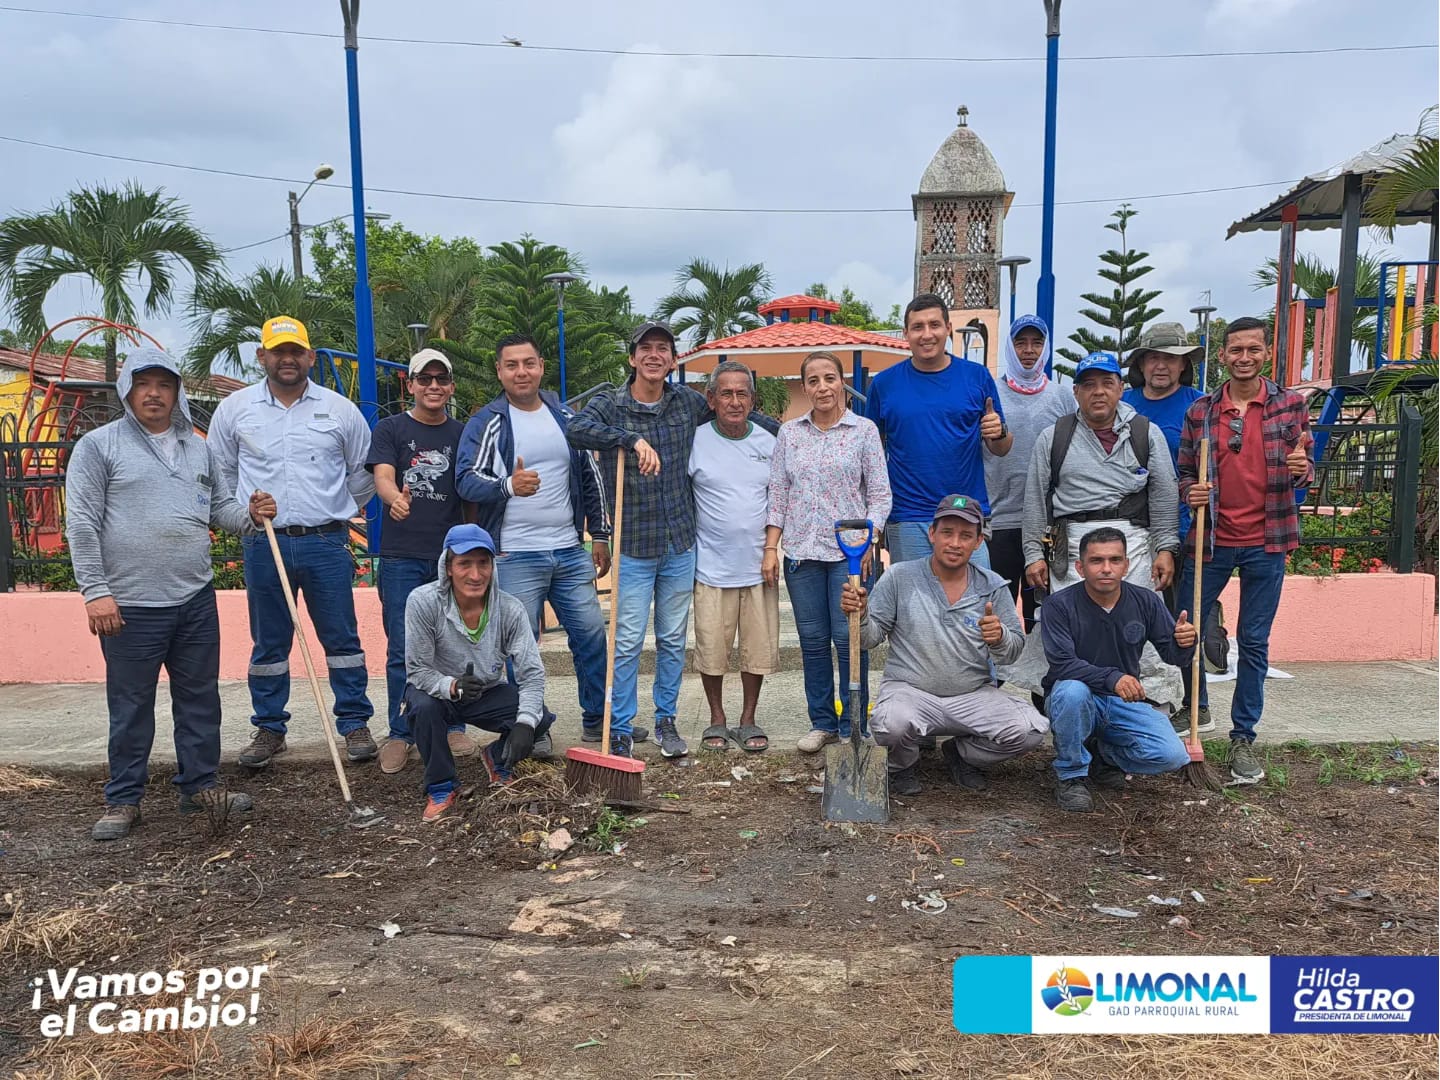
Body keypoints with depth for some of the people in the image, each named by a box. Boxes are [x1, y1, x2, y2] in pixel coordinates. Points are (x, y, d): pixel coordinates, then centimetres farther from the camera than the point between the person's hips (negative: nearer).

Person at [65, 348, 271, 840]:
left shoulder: (198, 447, 13)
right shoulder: (98, 445, -3)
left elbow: (217, 507, 22)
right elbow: (82, 524, -7)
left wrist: (249, 514, 0)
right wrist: (96, 591, -13)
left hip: (196, 598, 5)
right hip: (130, 605, -5)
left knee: (200, 698, 13)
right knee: (131, 707, 5)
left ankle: (200, 785, 26)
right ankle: (123, 800, 19)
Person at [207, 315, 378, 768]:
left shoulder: (340, 409, 3)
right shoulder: (234, 409, 6)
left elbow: (363, 472, 13)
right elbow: (220, 473, 15)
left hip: (326, 543, -1)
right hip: (263, 544, 1)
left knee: (341, 638, 4)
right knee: (268, 643, 9)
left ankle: (355, 724, 14)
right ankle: (269, 729, 21)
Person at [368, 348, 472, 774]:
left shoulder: (463, 434, 11)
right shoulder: (390, 429, 3)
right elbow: (382, 477, -13)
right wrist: (395, 498, -35)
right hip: (403, 555, -2)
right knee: (403, 650, 1)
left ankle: (453, 727, 21)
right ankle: (400, 734, 12)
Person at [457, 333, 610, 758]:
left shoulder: (566, 417, 11)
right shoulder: (485, 423, -3)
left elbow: (590, 478, 17)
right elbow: (467, 480, -15)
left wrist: (600, 535, 15)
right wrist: (509, 486, -35)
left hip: (571, 552, 4)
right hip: (515, 556, -4)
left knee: (592, 636, 7)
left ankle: (597, 721, 22)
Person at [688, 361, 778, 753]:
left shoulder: (768, 443, 7)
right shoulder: (695, 441, -3)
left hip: (759, 566, 3)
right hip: (712, 567, -2)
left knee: (759, 648, 7)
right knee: (711, 648, 4)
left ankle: (748, 721, 23)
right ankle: (717, 721, 23)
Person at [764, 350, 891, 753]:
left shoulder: (864, 430, 2)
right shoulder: (789, 433, 9)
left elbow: (880, 494, 1)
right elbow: (777, 493, 9)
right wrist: (770, 549, 3)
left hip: (849, 551, -3)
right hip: (801, 551, 3)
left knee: (849, 639, -3)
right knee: (812, 640, 7)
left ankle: (852, 726, 10)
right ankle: (822, 722, 20)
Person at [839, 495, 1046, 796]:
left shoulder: (993, 587, 4)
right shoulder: (899, 577, -2)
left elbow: (1013, 652, 4)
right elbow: (871, 637, 0)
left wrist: (1000, 638, -20)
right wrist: (860, 615, -22)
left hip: (974, 695, 3)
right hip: (909, 690, -3)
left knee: (1030, 730, -19)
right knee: (893, 725, -35)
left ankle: (960, 754, 13)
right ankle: (902, 765, 5)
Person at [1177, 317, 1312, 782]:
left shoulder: (1290, 405, 1)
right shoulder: (1200, 410, 2)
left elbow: (1303, 474, 5)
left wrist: (1301, 470, -18)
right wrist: (1190, 491, -13)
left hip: (1266, 541, -1)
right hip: (1212, 538, 1)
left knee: (1254, 642, 4)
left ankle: (1243, 737, 16)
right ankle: (1196, 708, 33)